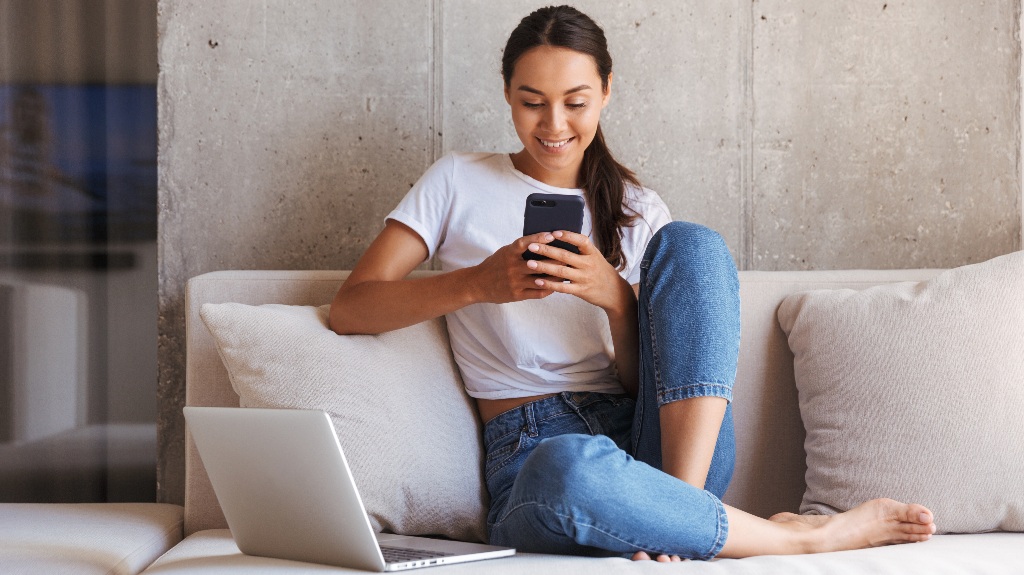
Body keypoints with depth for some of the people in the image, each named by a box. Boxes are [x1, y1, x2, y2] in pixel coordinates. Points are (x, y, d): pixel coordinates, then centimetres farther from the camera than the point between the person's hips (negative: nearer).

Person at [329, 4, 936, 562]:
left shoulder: (638, 211, 17)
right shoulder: (459, 183, 11)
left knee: (690, 244, -18)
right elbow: (349, 308, 0)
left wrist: (618, 300, -13)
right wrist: (477, 284, -14)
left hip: (673, 445, 3)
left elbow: (642, 381, 8)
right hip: (533, 450, -3)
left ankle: (679, 507, -27)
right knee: (566, 469, -42)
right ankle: (799, 535, -21)